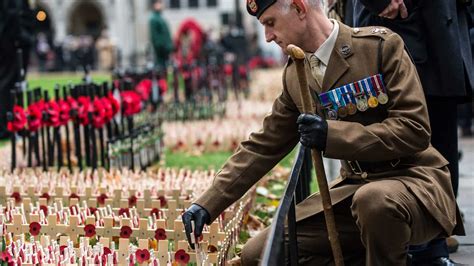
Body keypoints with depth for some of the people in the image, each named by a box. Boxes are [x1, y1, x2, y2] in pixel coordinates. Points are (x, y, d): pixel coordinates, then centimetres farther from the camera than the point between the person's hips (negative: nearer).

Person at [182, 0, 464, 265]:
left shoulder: (381, 45, -12)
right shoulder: (294, 75, 7)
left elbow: (415, 129, -18)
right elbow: (263, 146, 13)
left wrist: (332, 134, -26)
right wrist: (208, 204, 6)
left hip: (413, 178, -6)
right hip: (355, 187, 6)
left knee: (375, 199, -42)